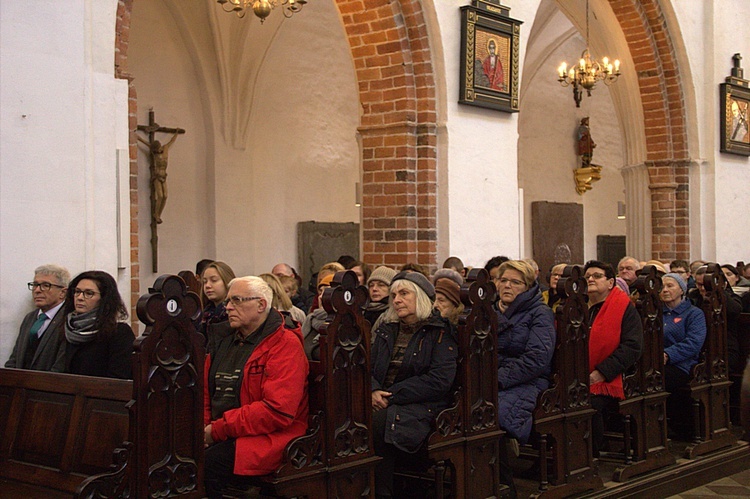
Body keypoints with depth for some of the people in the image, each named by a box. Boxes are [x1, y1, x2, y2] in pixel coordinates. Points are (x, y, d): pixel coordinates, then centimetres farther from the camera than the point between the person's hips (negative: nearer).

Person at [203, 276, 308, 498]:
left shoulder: (285, 344, -7)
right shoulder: (225, 343, 18)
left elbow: (278, 411, -18)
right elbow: (204, 394, 21)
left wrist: (218, 429, -16)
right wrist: (204, 427, -2)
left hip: (267, 439, -7)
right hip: (217, 436, 7)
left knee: (205, 466, -31)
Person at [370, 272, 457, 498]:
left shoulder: (439, 332, 1)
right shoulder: (387, 330, 20)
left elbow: (440, 380, -11)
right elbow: (368, 368, 17)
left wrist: (393, 394, -14)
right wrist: (374, 390, -7)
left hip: (420, 407, -5)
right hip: (381, 402, 5)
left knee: (377, 422, -34)